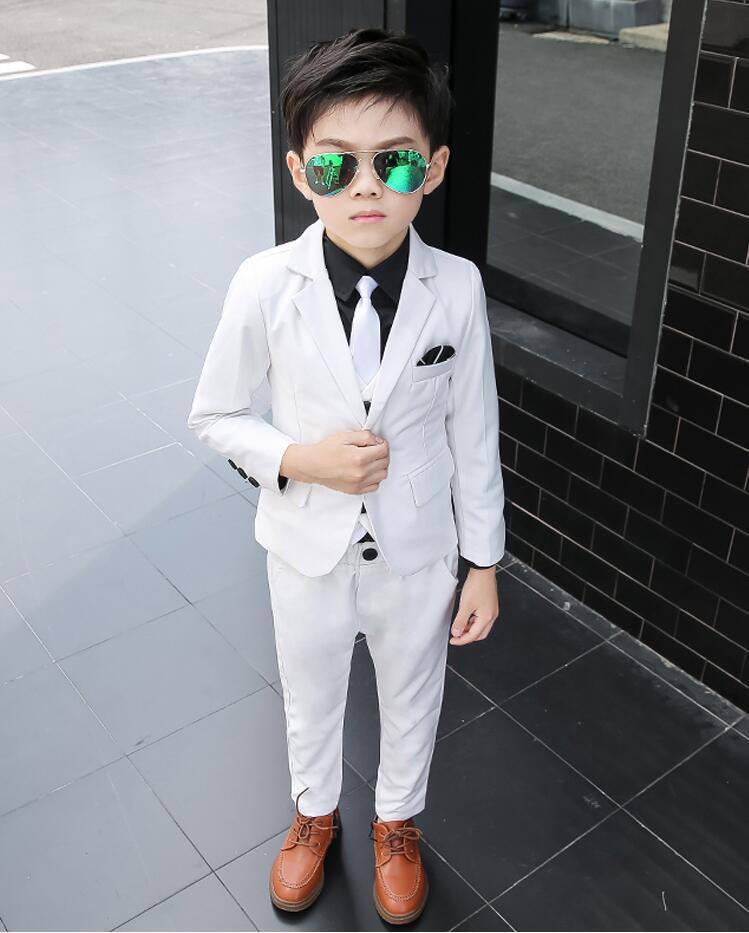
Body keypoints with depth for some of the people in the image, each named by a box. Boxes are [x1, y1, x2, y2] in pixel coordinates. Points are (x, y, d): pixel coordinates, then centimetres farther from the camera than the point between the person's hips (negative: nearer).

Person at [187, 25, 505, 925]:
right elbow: (216, 417, -7)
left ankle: (396, 822, 54)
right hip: (308, 548, 0)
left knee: (411, 698, 24)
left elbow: (474, 433, -7)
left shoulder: (457, 288, -18)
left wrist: (484, 563, -1)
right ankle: (315, 813, 56)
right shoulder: (265, 285, -20)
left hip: (418, 551, 1)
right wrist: (299, 460, -25)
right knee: (310, 696, 25)